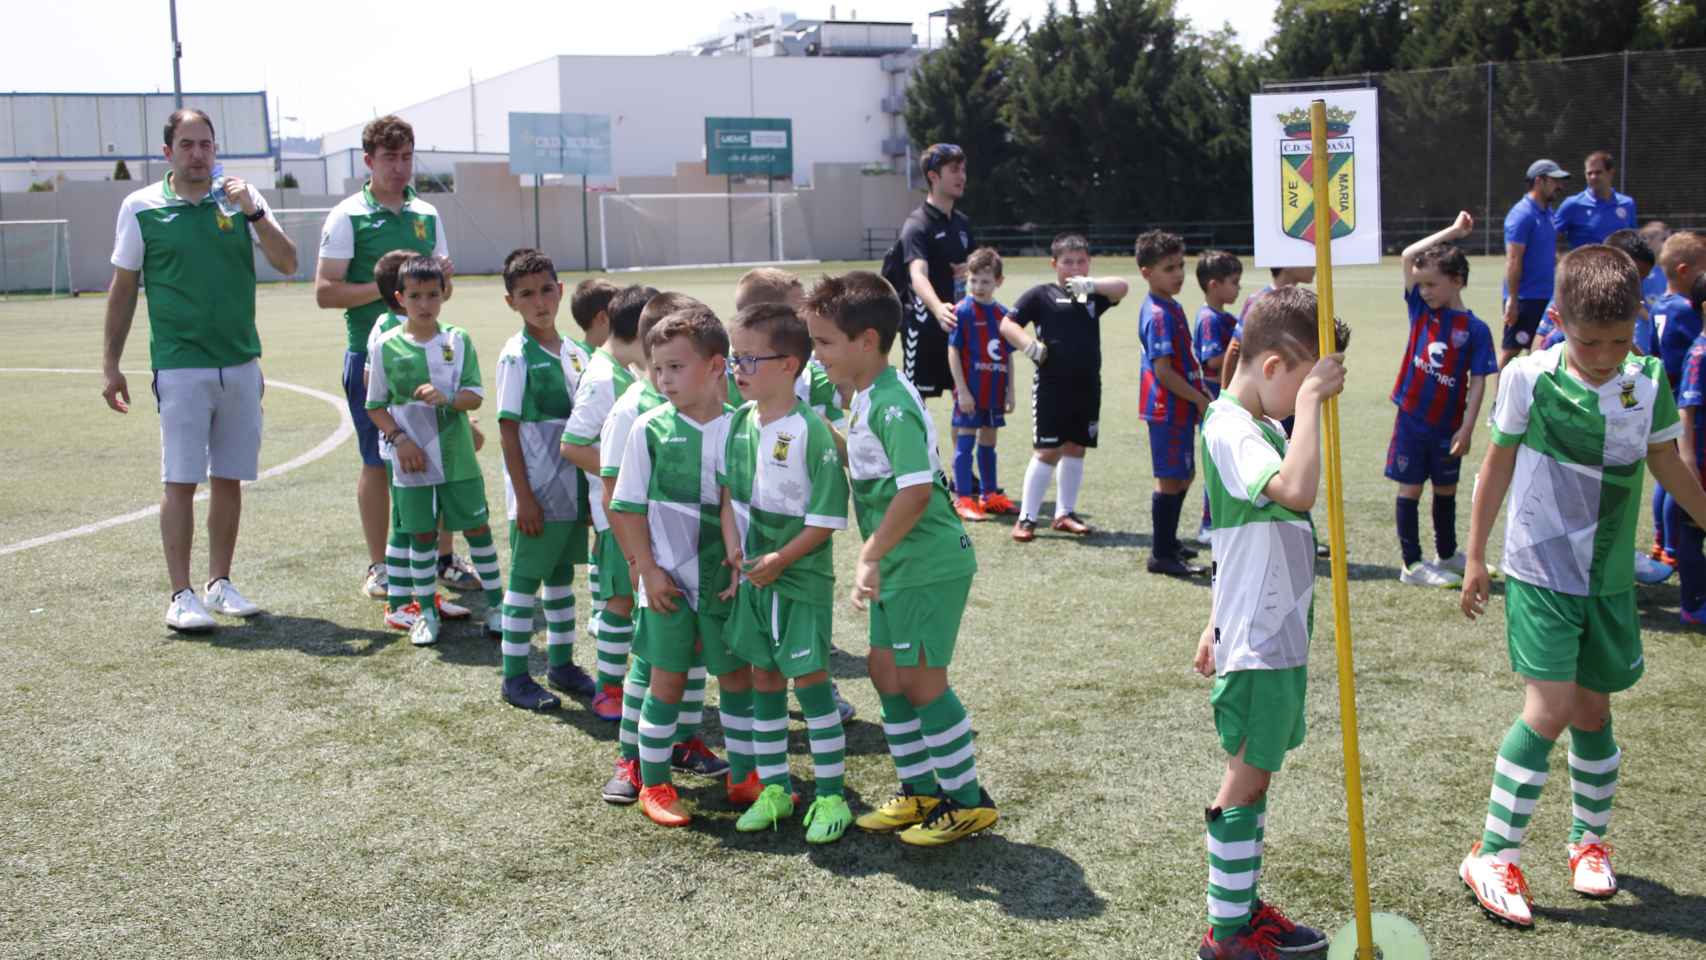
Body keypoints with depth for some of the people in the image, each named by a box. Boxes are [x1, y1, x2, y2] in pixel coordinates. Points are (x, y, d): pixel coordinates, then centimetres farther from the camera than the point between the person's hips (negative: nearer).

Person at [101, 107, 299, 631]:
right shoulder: (141, 207, 1)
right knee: (181, 481, -5)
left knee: (229, 479, 8)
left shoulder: (240, 199, 6)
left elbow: (287, 263, -2)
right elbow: (123, 289, 7)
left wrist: (255, 212, -16)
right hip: (179, 365, -3)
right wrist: (110, 365, 5)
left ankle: (220, 583, 19)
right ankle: (181, 594, 1)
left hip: (241, 364, 3)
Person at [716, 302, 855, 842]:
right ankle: (772, 787, 25)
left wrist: (778, 561, -17)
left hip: (800, 577, -6)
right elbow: (728, 493, 11)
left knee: (810, 680, -1)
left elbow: (827, 517, -16)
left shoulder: (812, 432, -16)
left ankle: (831, 797, 10)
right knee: (763, 680, 13)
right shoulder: (739, 423, 5)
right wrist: (734, 551, -3)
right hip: (751, 577, 6)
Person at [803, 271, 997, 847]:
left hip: (929, 564, -9)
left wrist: (870, 556, -27)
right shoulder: (865, 400, 9)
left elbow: (916, 491, -28)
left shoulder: (892, 406, -21)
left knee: (921, 679, -2)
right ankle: (920, 790, 26)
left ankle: (968, 800, 11)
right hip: (898, 566, 10)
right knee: (885, 671, 14)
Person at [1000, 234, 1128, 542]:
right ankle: (1026, 518, 1)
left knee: (1075, 448, 11)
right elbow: (1007, 324, -2)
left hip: (1087, 386, 5)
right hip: (1051, 385, -5)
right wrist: (1030, 346, -16)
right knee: (1047, 451, -5)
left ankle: (1065, 513, 23)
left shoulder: (1092, 296, 9)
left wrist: (1090, 284, -21)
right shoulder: (1041, 295, 0)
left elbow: (1122, 288, -8)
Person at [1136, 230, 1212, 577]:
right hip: (1168, 408, -10)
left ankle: (1168, 542, 32)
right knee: (1170, 479, -3)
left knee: (1184, 475, 19)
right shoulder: (1159, 314, -19)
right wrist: (1201, 400, -16)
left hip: (1179, 407, 10)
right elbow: (1163, 372, -22)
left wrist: (1200, 395, 17)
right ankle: (1162, 555, 4)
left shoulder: (1171, 307, 12)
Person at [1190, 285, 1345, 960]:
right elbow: (1297, 491, -38)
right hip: (1257, 643, -9)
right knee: (1246, 778, -2)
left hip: (1281, 633, 10)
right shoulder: (1229, 429, -19)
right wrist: (1309, 400, -29)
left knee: (1255, 773, 15)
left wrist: (1220, 623, 25)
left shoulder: (1266, 426, 13)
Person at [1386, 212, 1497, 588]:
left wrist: (1466, 428, -13)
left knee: (1446, 490, 15)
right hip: (1412, 419, 0)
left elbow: (1478, 382, -8)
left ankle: (1447, 555, 31)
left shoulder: (1475, 329, -8)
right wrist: (1453, 231, -6)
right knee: (1410, 488, 4)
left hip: (1448, 426, 0)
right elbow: (1408, 256, -8)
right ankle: (1412, 564, 10)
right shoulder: (1420, 309, -1)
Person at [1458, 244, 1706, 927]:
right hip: (1540, 571, -3)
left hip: (1610, 580, 4)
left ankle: (1589, 841, 32)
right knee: (1548, 710, -12)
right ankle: (1493, 856, -2)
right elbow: (1500, 462, 1)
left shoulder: (1648, 382, -3)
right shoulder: (1529, 378, -11)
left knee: (1593, 710, 12)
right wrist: (1475, 557, 4)